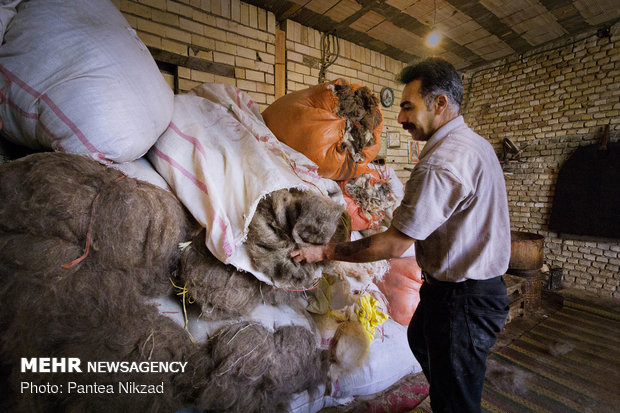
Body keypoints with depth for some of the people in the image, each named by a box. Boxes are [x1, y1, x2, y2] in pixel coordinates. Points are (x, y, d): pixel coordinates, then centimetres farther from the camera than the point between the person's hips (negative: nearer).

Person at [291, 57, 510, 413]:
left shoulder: (441, 162, -27)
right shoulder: (477, 143, 7)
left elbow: (393, 246, -25)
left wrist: (326, 252, -16)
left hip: (462, 300, -11)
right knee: (420, 338, 31)